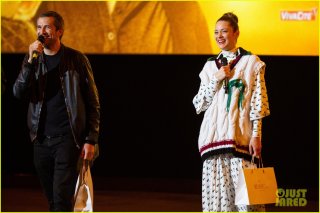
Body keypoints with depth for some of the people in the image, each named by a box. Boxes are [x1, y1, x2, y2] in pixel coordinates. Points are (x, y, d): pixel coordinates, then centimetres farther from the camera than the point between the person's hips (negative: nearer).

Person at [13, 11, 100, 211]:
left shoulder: (76, 59, -1)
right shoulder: (32, 60, 9)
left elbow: (93, 103, 1)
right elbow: (19, 93, -6)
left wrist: (91, 140, -6)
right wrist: (31, 61, -17)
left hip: (68, 138, -4)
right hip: (42, 140, 4)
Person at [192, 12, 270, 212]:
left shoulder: (251, 62, 3)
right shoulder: (210, 66, 15)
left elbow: (258, 103, -1)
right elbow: (199, 104, 11)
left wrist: (256, 135, -9)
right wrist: (216, 79, -2)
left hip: (240, 136, -4)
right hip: (214, 135, 4)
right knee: (216, 188, 0)